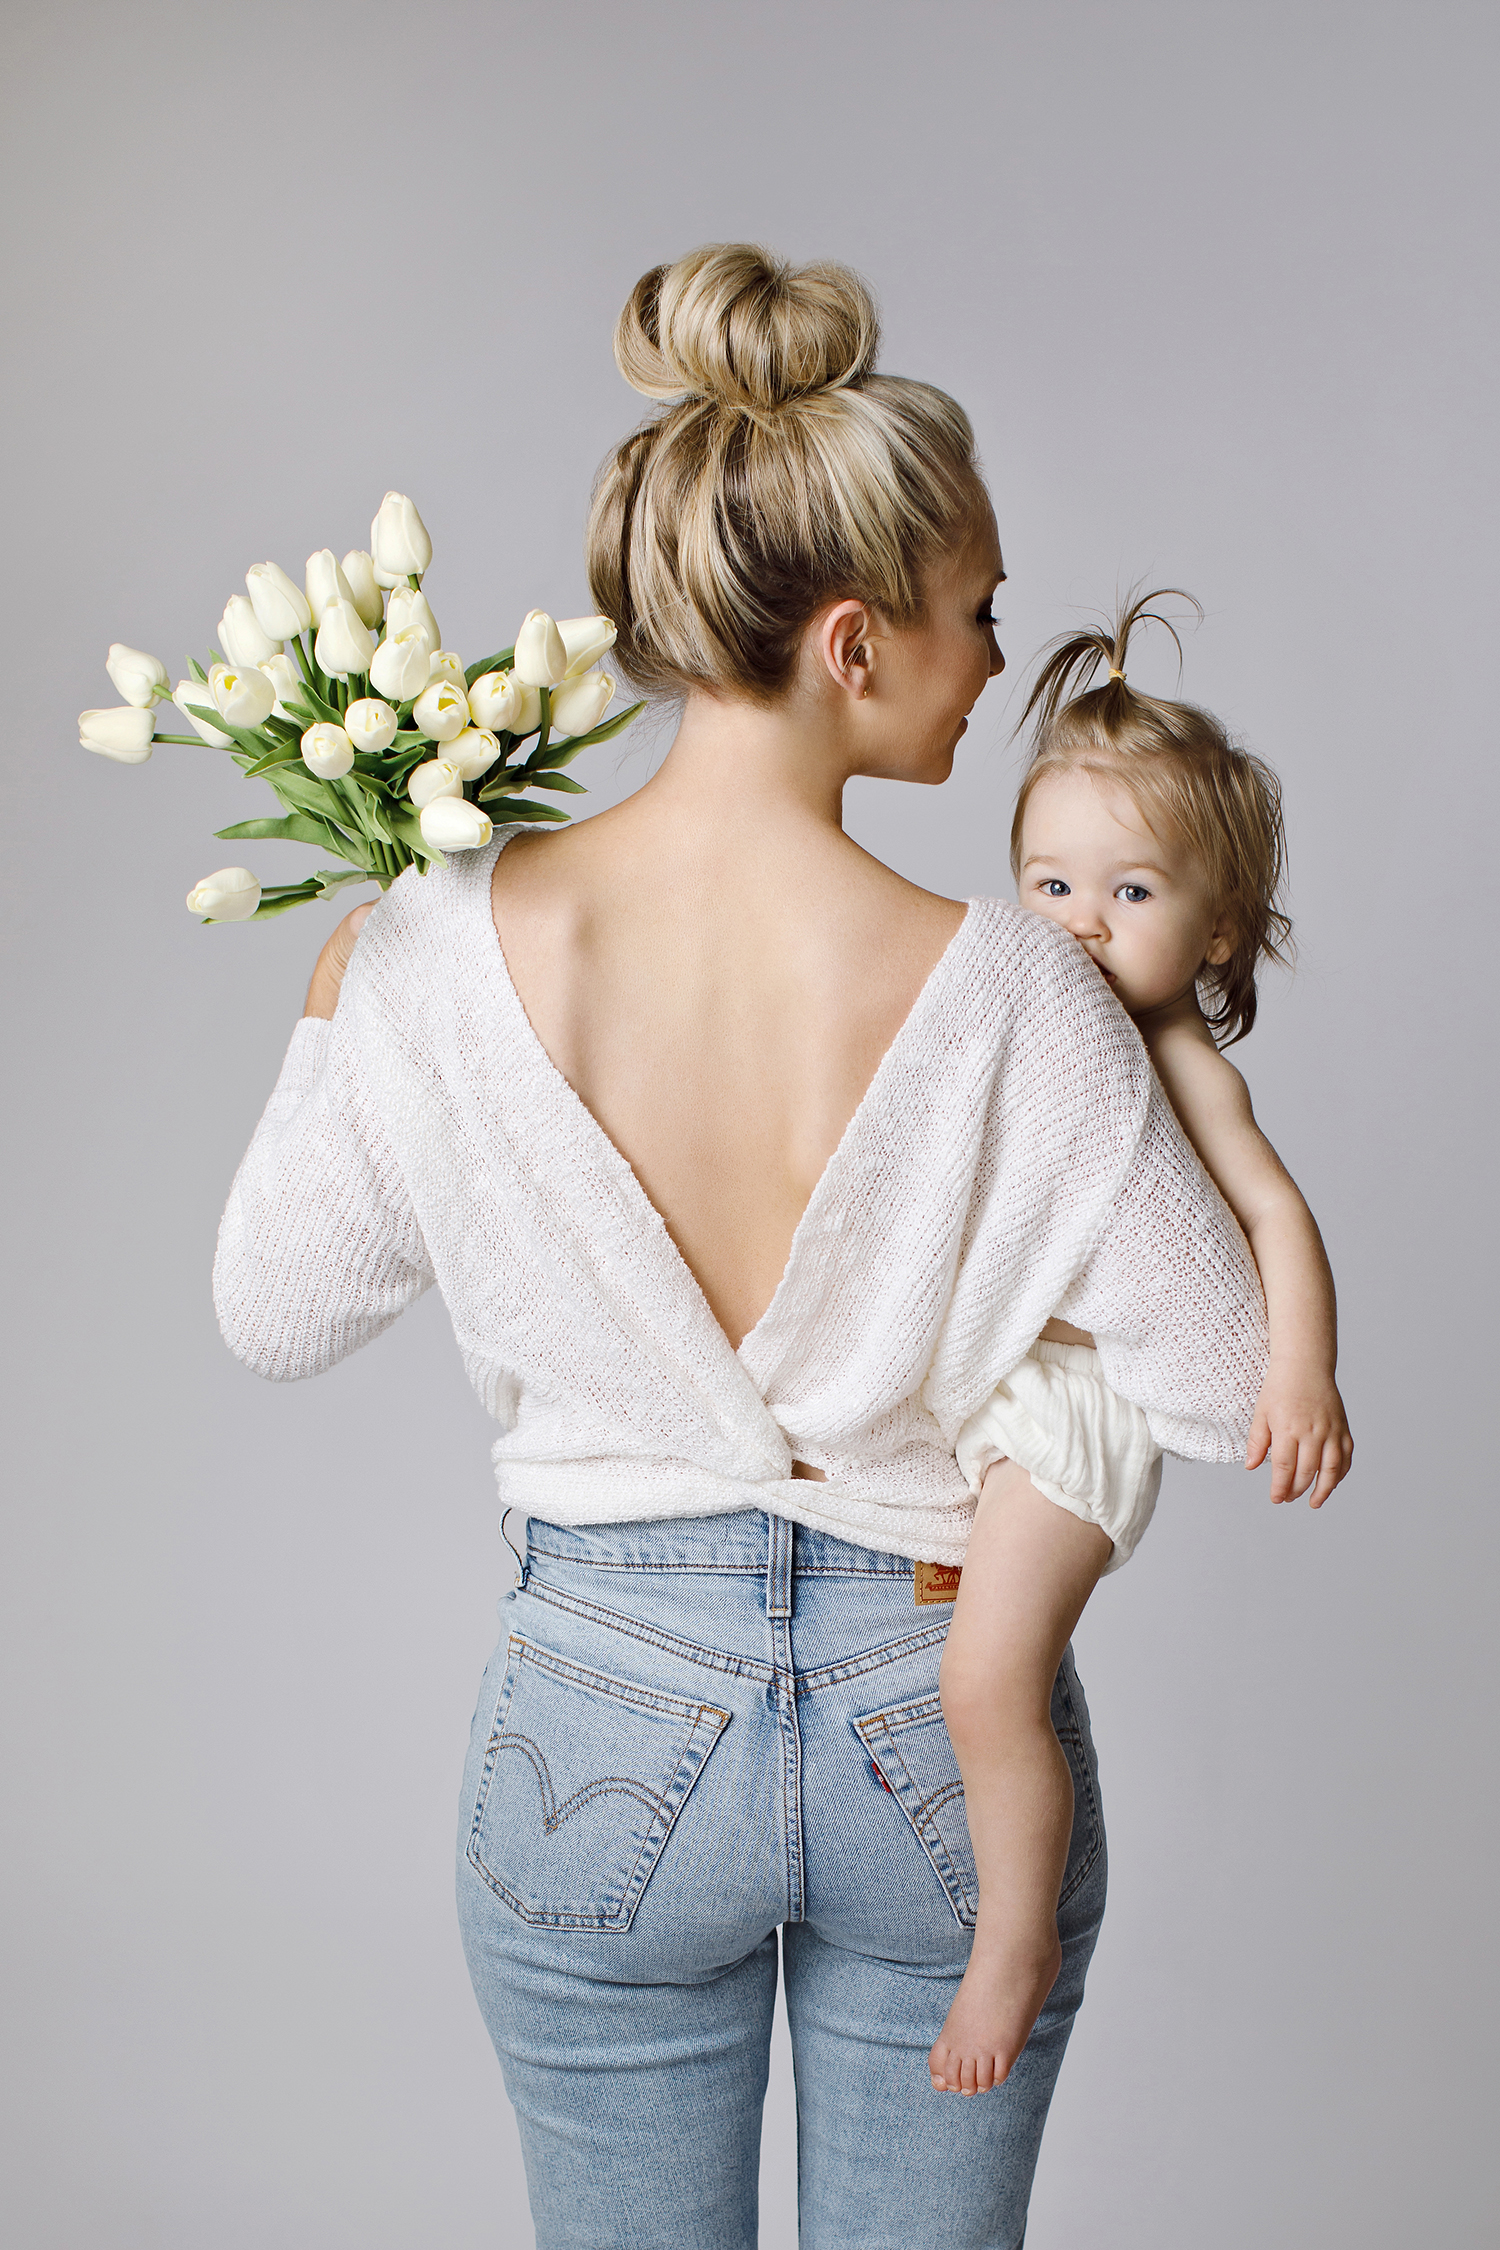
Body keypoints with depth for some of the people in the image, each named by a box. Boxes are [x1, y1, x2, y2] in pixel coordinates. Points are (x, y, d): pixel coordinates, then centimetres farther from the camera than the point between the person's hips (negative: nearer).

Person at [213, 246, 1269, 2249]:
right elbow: (1233, 1389, -12)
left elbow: (273, 1315, -1)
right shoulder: (1012, 994, -22)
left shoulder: (443, 960, -17)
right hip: (945, 1730, 0)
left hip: (607, 1725, 1)